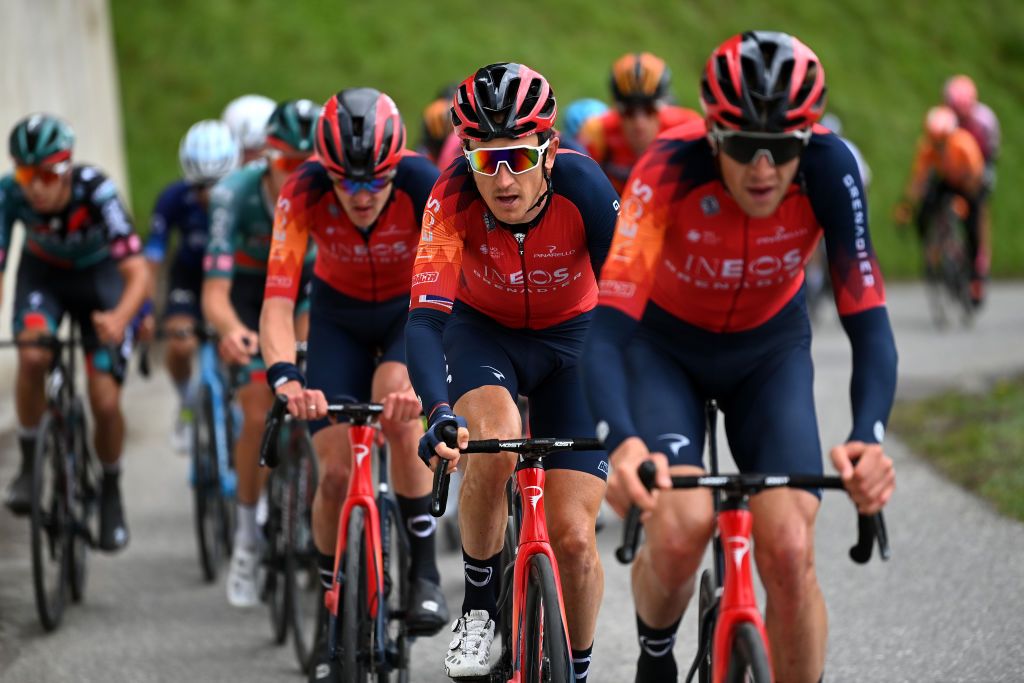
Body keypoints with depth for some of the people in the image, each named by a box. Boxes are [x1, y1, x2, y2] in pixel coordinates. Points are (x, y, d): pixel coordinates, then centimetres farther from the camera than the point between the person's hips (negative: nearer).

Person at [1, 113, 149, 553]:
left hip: (98, 274, -1)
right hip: (43, 274, 1)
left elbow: (138, 273, -39)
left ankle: (111, 493, 19)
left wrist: (120, 318, -59)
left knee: (105, 403, -8)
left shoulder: (95, 190, -35)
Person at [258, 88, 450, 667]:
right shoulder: (304, 194, -30)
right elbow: (278, 301, -35)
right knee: (337, 473, -8)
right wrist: (286, 377, -54)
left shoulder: (425, 186, -33)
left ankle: (426, 569, -15)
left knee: (398, 409, -32)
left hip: (411, 309, -1)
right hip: (340, 315, 2)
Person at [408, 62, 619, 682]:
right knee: (494, 444, -33)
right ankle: (479, 605, -9)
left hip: (572, 335, 0)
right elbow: (426, 318, -36)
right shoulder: (454, 197, -30)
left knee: (573, 537, -9)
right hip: (482, 329, 0)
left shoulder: (582, 185, -31)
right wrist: (439, 412, -52)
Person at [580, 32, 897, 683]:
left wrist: (869, 437, -50)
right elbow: (607, 331, -41)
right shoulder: (670, 170, -34)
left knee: (789, 550, -17)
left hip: (771, 348, 2)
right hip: (664, 344, -2)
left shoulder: (829, 168, -29)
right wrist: (622, 443, -59)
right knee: (679, 532, -24)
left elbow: (869, 323, -31)